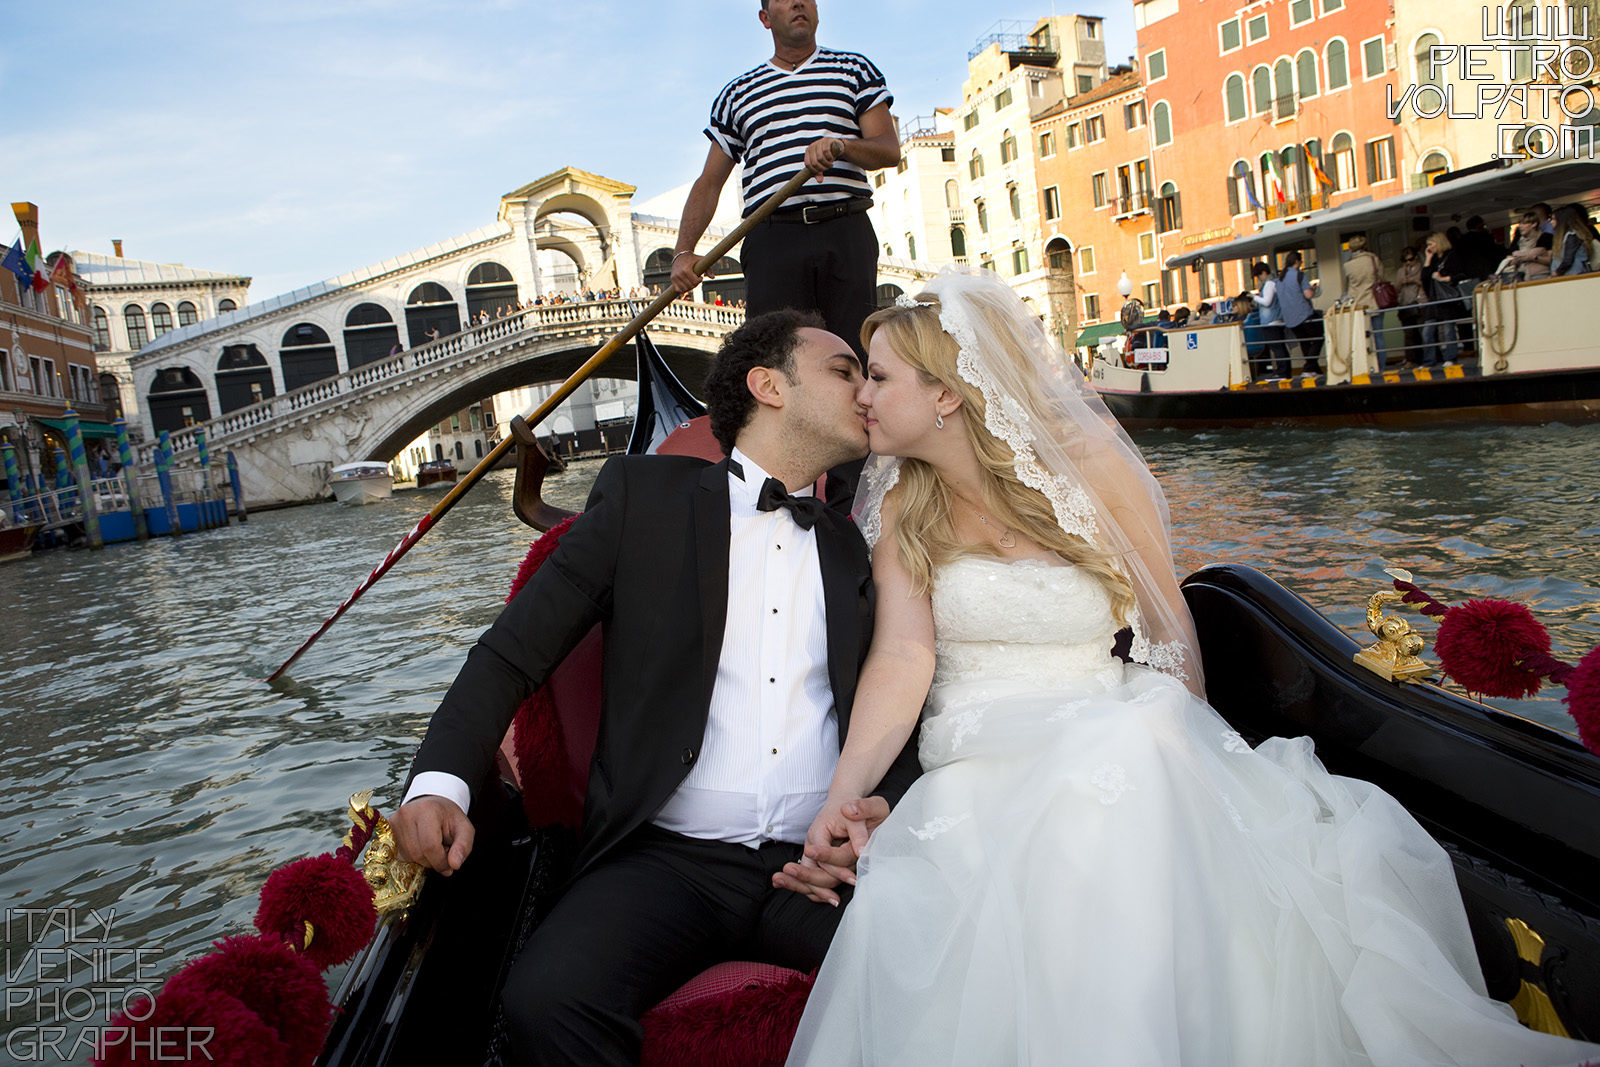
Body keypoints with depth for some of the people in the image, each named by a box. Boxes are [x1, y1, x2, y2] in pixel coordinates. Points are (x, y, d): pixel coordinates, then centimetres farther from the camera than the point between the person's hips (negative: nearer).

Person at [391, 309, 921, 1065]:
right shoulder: (644, 494, 8)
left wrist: (888, 804, -6)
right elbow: (514, 650, 4)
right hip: (665, 858, -2)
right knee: (546, 1001, -29)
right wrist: (441, 781, -11)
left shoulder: (858, 549, 16)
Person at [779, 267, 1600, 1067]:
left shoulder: (1089, 464, -2)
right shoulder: (902, 509, 3)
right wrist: (843, 795, -25)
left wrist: (1187, 748, -13)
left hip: (1118, 734, -1)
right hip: (976, 761, 1)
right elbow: (904, 656, -10)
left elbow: (1169, 631, 1)